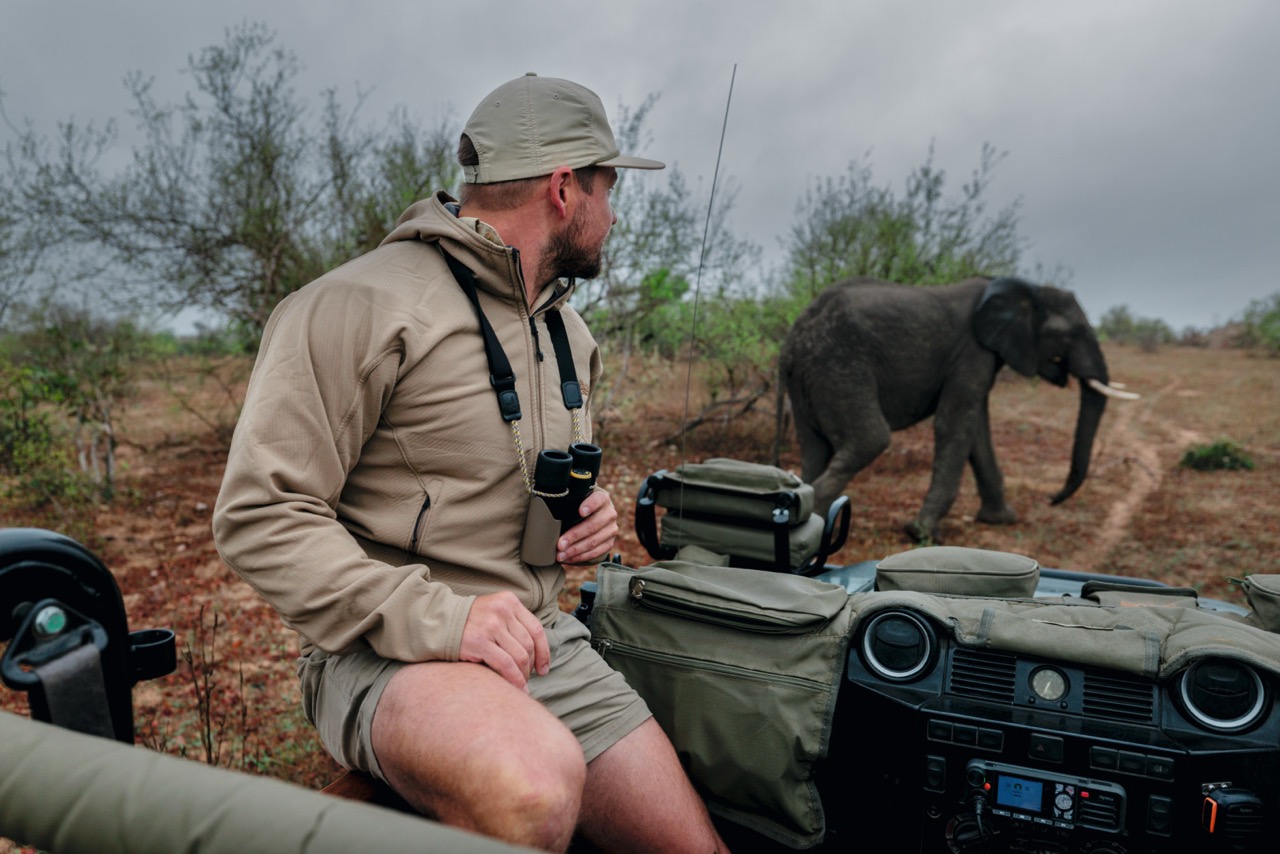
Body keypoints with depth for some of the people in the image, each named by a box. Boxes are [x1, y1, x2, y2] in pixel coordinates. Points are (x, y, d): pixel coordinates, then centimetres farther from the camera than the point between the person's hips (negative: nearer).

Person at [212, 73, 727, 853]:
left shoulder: (569, 329, 14)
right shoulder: (359, 306, -13)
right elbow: (260, 516, -16)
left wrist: (589, 514, 4)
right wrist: (431, 616, -26)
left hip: (542, 640, 7)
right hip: (386, 651, -6)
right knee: (538, 784, -36)